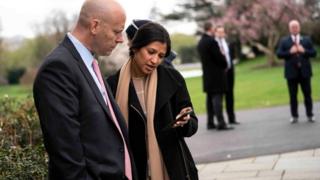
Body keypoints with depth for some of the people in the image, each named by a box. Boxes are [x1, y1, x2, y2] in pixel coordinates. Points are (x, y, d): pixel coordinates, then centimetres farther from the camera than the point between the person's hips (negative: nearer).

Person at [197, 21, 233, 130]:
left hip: (207, 74, 9)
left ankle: (210, 123, 16)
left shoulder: (200, 42, 11)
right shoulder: (211, 41, -17)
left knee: (210, 98, 12)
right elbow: (219, 57, -17)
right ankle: (221, 123, -10)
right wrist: (225, 65, 2)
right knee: (217, 97, -9)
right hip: (216, 74, -9)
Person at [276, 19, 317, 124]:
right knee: (293, 95, 4)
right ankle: (294, 116, 11)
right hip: (291, 72, -1)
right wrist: (290, 52, -18)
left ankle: (310, 115, 13)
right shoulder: (284, 41, 6)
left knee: (307, 94, 4)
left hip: (305, 72, 1)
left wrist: (304, 51, -13)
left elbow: (314, 53, 4)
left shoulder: (307, 40, 10)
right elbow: (279, 54, -5)